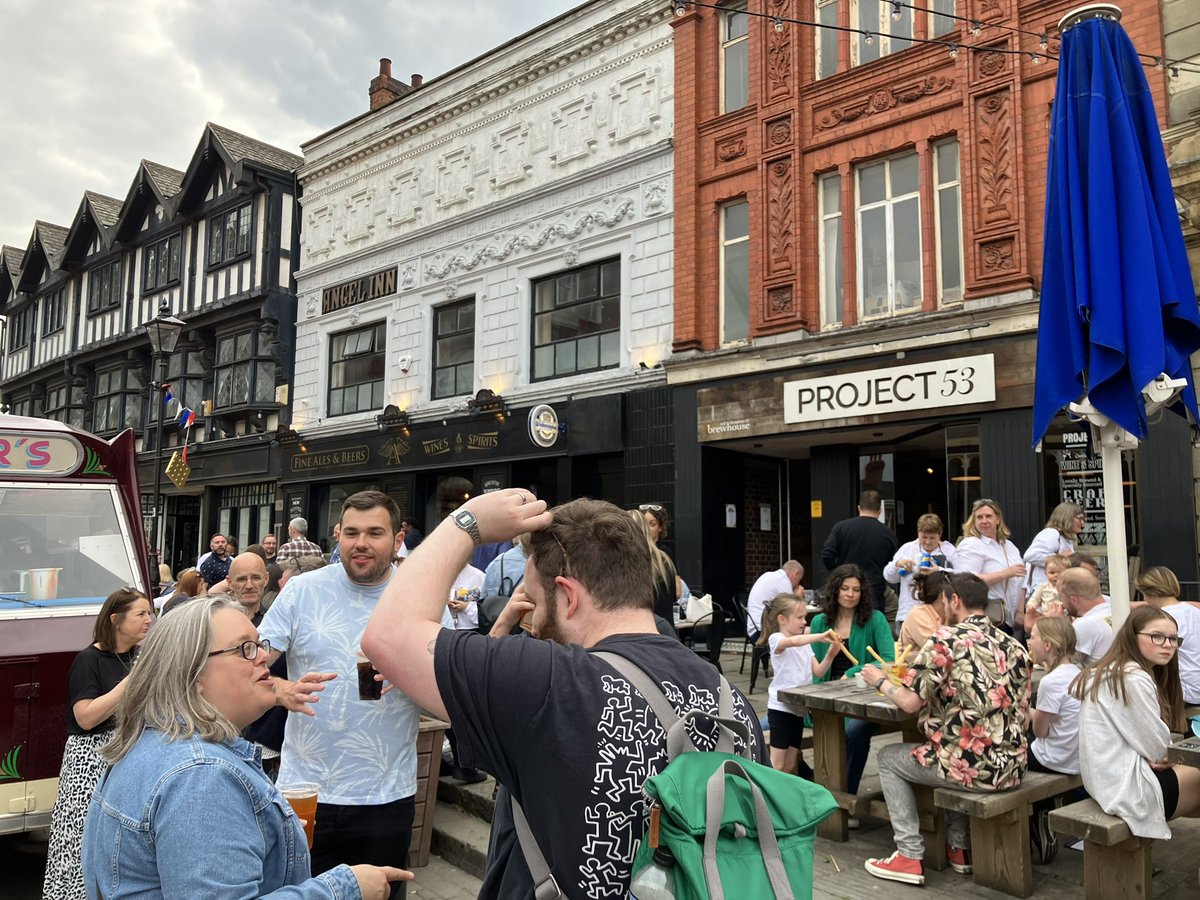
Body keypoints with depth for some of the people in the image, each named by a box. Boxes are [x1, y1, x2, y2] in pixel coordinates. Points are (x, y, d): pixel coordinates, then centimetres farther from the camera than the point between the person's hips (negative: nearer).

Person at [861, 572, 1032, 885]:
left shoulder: (947, 639, -12)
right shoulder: (1013, 645, 8)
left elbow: (910, 702, -13)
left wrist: (880, 681, 7)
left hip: (972, 765, -7)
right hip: (1013, 766, 7)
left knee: (888, 757, 17)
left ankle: (909, 856, 12)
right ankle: (959, 847, 34)